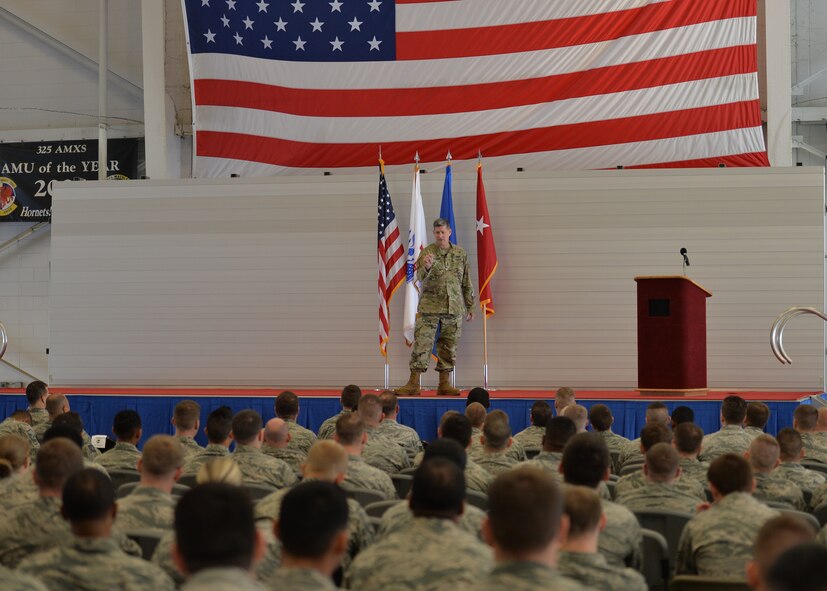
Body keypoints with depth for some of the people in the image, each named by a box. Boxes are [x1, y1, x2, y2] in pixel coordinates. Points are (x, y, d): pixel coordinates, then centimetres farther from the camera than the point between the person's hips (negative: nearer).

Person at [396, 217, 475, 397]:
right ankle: (413, 383, -5)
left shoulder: (460, 254, 8)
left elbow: (466, 283, 13)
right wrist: (426, 268, -34)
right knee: (421, 344, -7)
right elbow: (420, 277, -12)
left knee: (449, 347, 5)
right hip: (429, 307, -2)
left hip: (454, 308, 3)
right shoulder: (427, 252, -1)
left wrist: (470, 306, 13)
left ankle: (444, 384, 13)